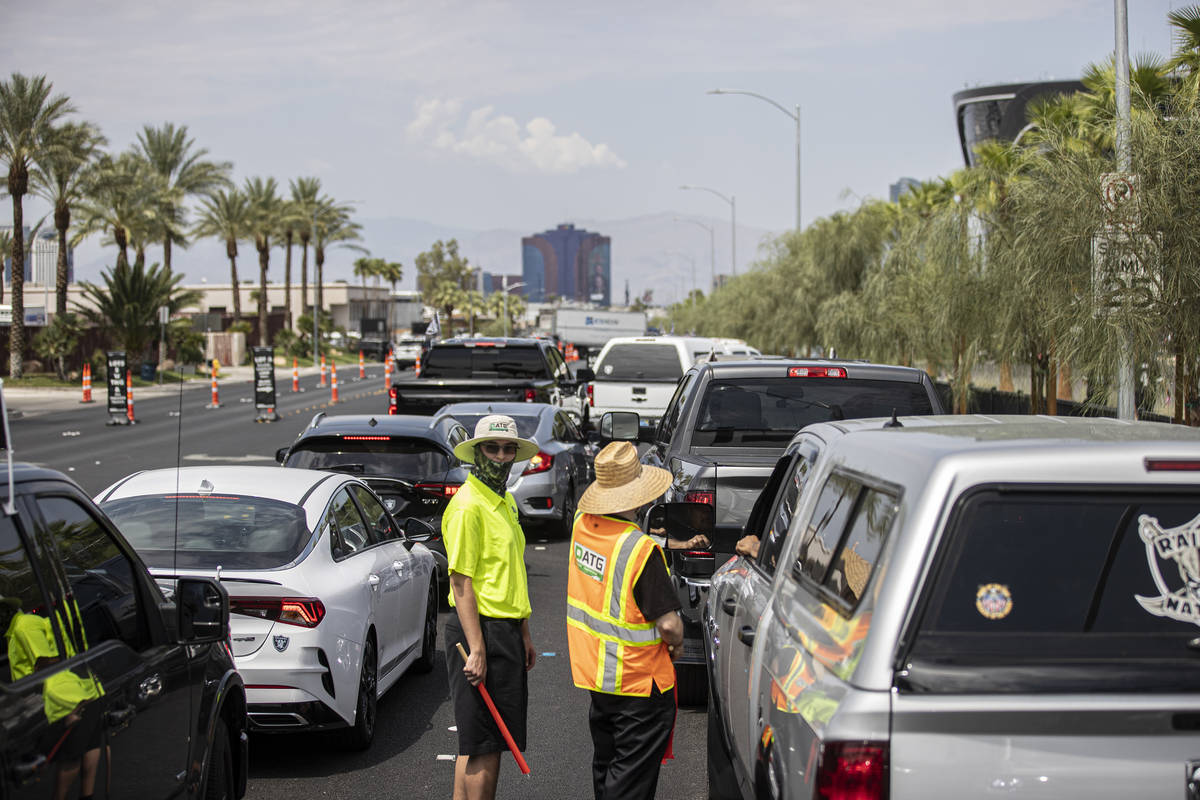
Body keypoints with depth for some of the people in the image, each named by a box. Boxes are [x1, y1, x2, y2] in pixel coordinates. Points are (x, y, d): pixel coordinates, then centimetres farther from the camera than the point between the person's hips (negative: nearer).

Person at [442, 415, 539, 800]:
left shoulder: (505, 501, 16)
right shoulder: (467, 505, -14)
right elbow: (461, 583, -18)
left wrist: (524, 633, 21)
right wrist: (477, 649, -22)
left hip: (506, 633, 10)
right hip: (480, 629, -9)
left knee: (487, 742, 13)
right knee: (482, 745, -5)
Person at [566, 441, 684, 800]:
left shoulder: (582, 525, -3)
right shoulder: (642, 550, -24)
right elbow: (668, 625, -22)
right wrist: (676, 643, -1)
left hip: (594, 672, 7)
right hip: (640, 681, -7)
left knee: (606, 767, 21)